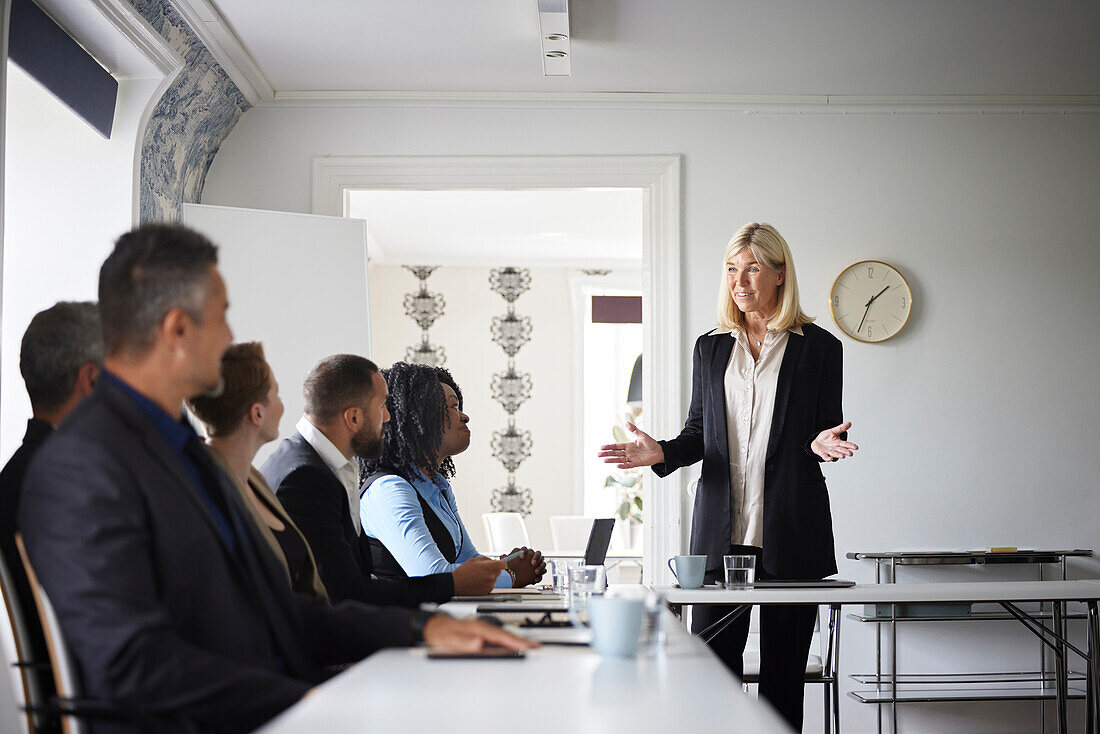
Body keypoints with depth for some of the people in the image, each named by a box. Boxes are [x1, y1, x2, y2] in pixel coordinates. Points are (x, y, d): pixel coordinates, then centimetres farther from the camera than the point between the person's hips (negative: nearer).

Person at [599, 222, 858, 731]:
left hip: (791, 531, -2)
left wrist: (821, 443, -15)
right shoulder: (711, 347, 13)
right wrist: (660, 453, -3)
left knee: (783, 668, 3)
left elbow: (827, 431, 8)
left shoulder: (818, 347, 4)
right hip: (721, 528, 2)